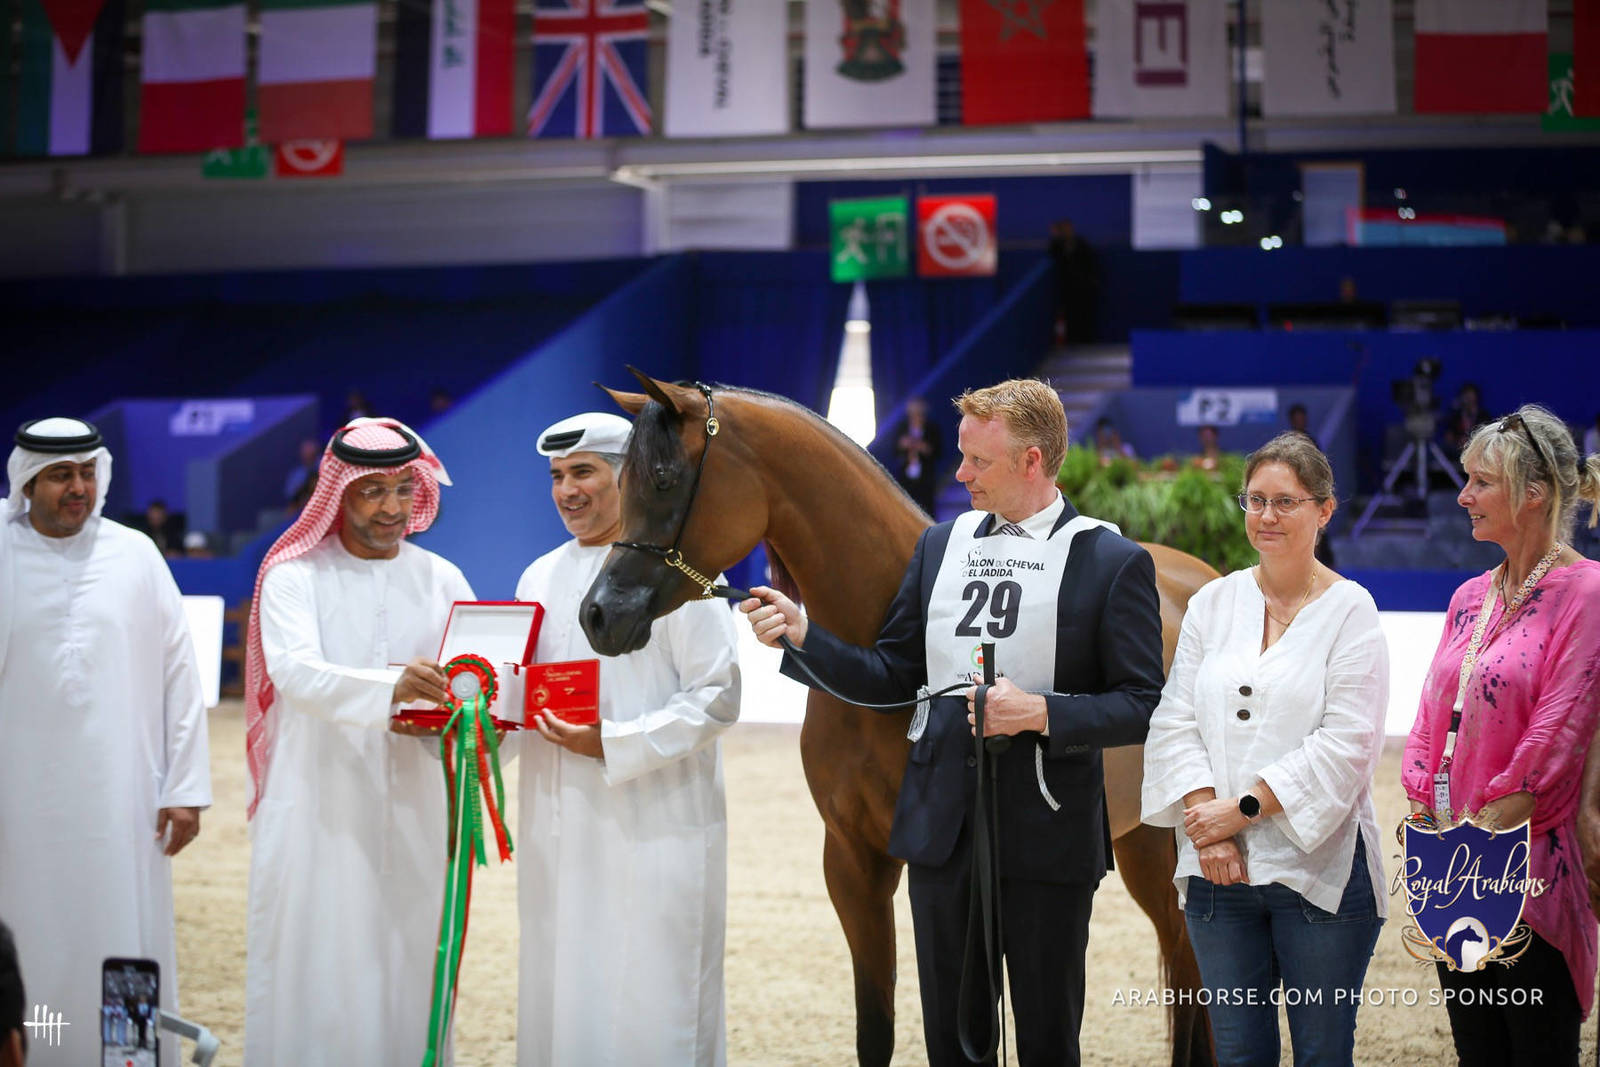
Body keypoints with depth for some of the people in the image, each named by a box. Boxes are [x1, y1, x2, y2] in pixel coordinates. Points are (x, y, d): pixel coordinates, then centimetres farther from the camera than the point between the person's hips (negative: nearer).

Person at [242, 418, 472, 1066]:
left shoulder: (442, 581, 10)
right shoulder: (294, 576, 0)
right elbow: (296, 673, -18)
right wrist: (391, 687, -36)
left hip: (409, 810, 3)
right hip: (317, 809, -3)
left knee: (405, 962, 4)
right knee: (316, 970, -1)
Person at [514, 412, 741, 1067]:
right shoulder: (540, 578, 13)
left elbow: (717, 696, -12)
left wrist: (613, 744, -20)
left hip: (653, 828, -6)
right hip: (557, 830, 6)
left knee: (651, 1012, -2)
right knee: (558, 1000, 11)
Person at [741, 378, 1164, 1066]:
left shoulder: (1115, 562, -5)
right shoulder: (940, 546, 10)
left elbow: (1143, 706, -8)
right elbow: (891, 676, 10)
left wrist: (1041, 712, -21)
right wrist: (802, 634, -3)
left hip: (1047, 832, -4)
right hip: (942, 825, 4)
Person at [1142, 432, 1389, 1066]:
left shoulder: (1350, 610, -2)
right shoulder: (1213, 602, 10)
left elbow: (1346, 742, -10)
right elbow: (1176, 723, 4)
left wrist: (1244, 808, -14)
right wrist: (1207, 824, -10)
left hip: (1317, 867, -3)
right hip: (1218, 870, 3)